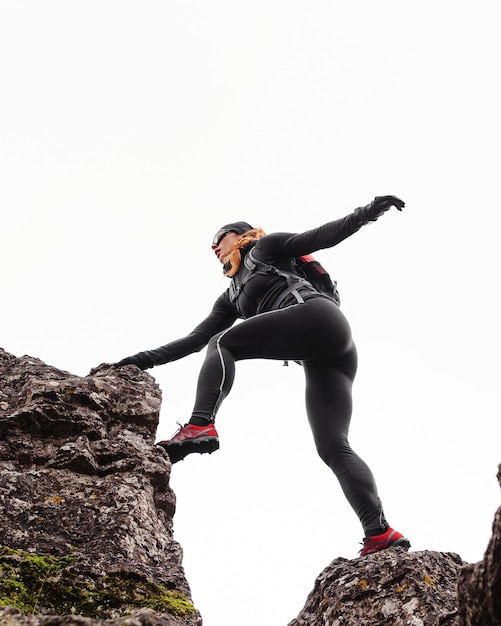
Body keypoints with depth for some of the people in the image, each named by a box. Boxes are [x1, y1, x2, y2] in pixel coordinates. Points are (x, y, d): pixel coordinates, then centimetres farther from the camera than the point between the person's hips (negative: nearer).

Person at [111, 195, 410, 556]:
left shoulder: (265, 248, 19)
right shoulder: (232, 298, 35)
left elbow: (321, 237, 9)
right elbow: (195, 339, 30)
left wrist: (367, 212, -4)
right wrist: (147, 360, 22)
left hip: (317, 314, -7)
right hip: (327, 358, 7)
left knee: (223, 343, -9)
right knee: (332, 446, -6)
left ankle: (201, 427, -30)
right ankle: (381, 534, -15)